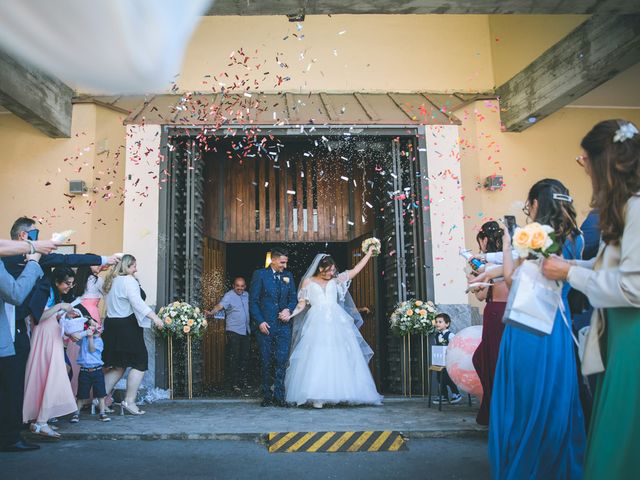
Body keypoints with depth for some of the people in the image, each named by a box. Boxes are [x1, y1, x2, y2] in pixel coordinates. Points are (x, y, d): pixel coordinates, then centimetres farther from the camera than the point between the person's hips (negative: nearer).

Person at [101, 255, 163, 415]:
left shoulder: (112, 281, 17)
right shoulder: (129, 280, -10)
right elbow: (137, 302, -22)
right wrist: (154, 317, -26)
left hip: (111, 325, 9)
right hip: (127, 327, -9)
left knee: (118, 366, 15)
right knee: (140, 363, 0)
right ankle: (129, 402, -1)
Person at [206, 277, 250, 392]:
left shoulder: (247, 295, 11)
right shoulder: (229, 295, -9)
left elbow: (251, 308, 17)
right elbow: (220, 305, -24)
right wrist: (211, 312, -42)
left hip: (246, 331, 6)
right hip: (233, 331, -6)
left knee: (245, 356, 10)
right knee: (233, 357, -4)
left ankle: (243, 379, 22)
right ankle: (234, 382, 2)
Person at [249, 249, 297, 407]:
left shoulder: (288, 276, 10)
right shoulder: (259, 274, -1)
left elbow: (293, 298, 13)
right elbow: (253, 301, -3)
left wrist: (289, 310, -8)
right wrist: (260, 322, -11)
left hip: (283, 325, 2)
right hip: (265, 325, -2)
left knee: (281, 361, -2)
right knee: (266, 363, 6)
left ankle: (279, 396, 5)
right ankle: (267, 396, 16)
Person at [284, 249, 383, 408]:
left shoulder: (335, 281, 18)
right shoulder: (308, 282, 11)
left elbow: (356, 269, 19)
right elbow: (302, 304, 7)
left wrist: (369, 252, 17)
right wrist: (290, 314, -9)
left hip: (337, 322, 3)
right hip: (317, 323, -3)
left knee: (340, 357, -2)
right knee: (317, 357, -12)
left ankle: (340, 393, 2)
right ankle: (317, 396, -14)